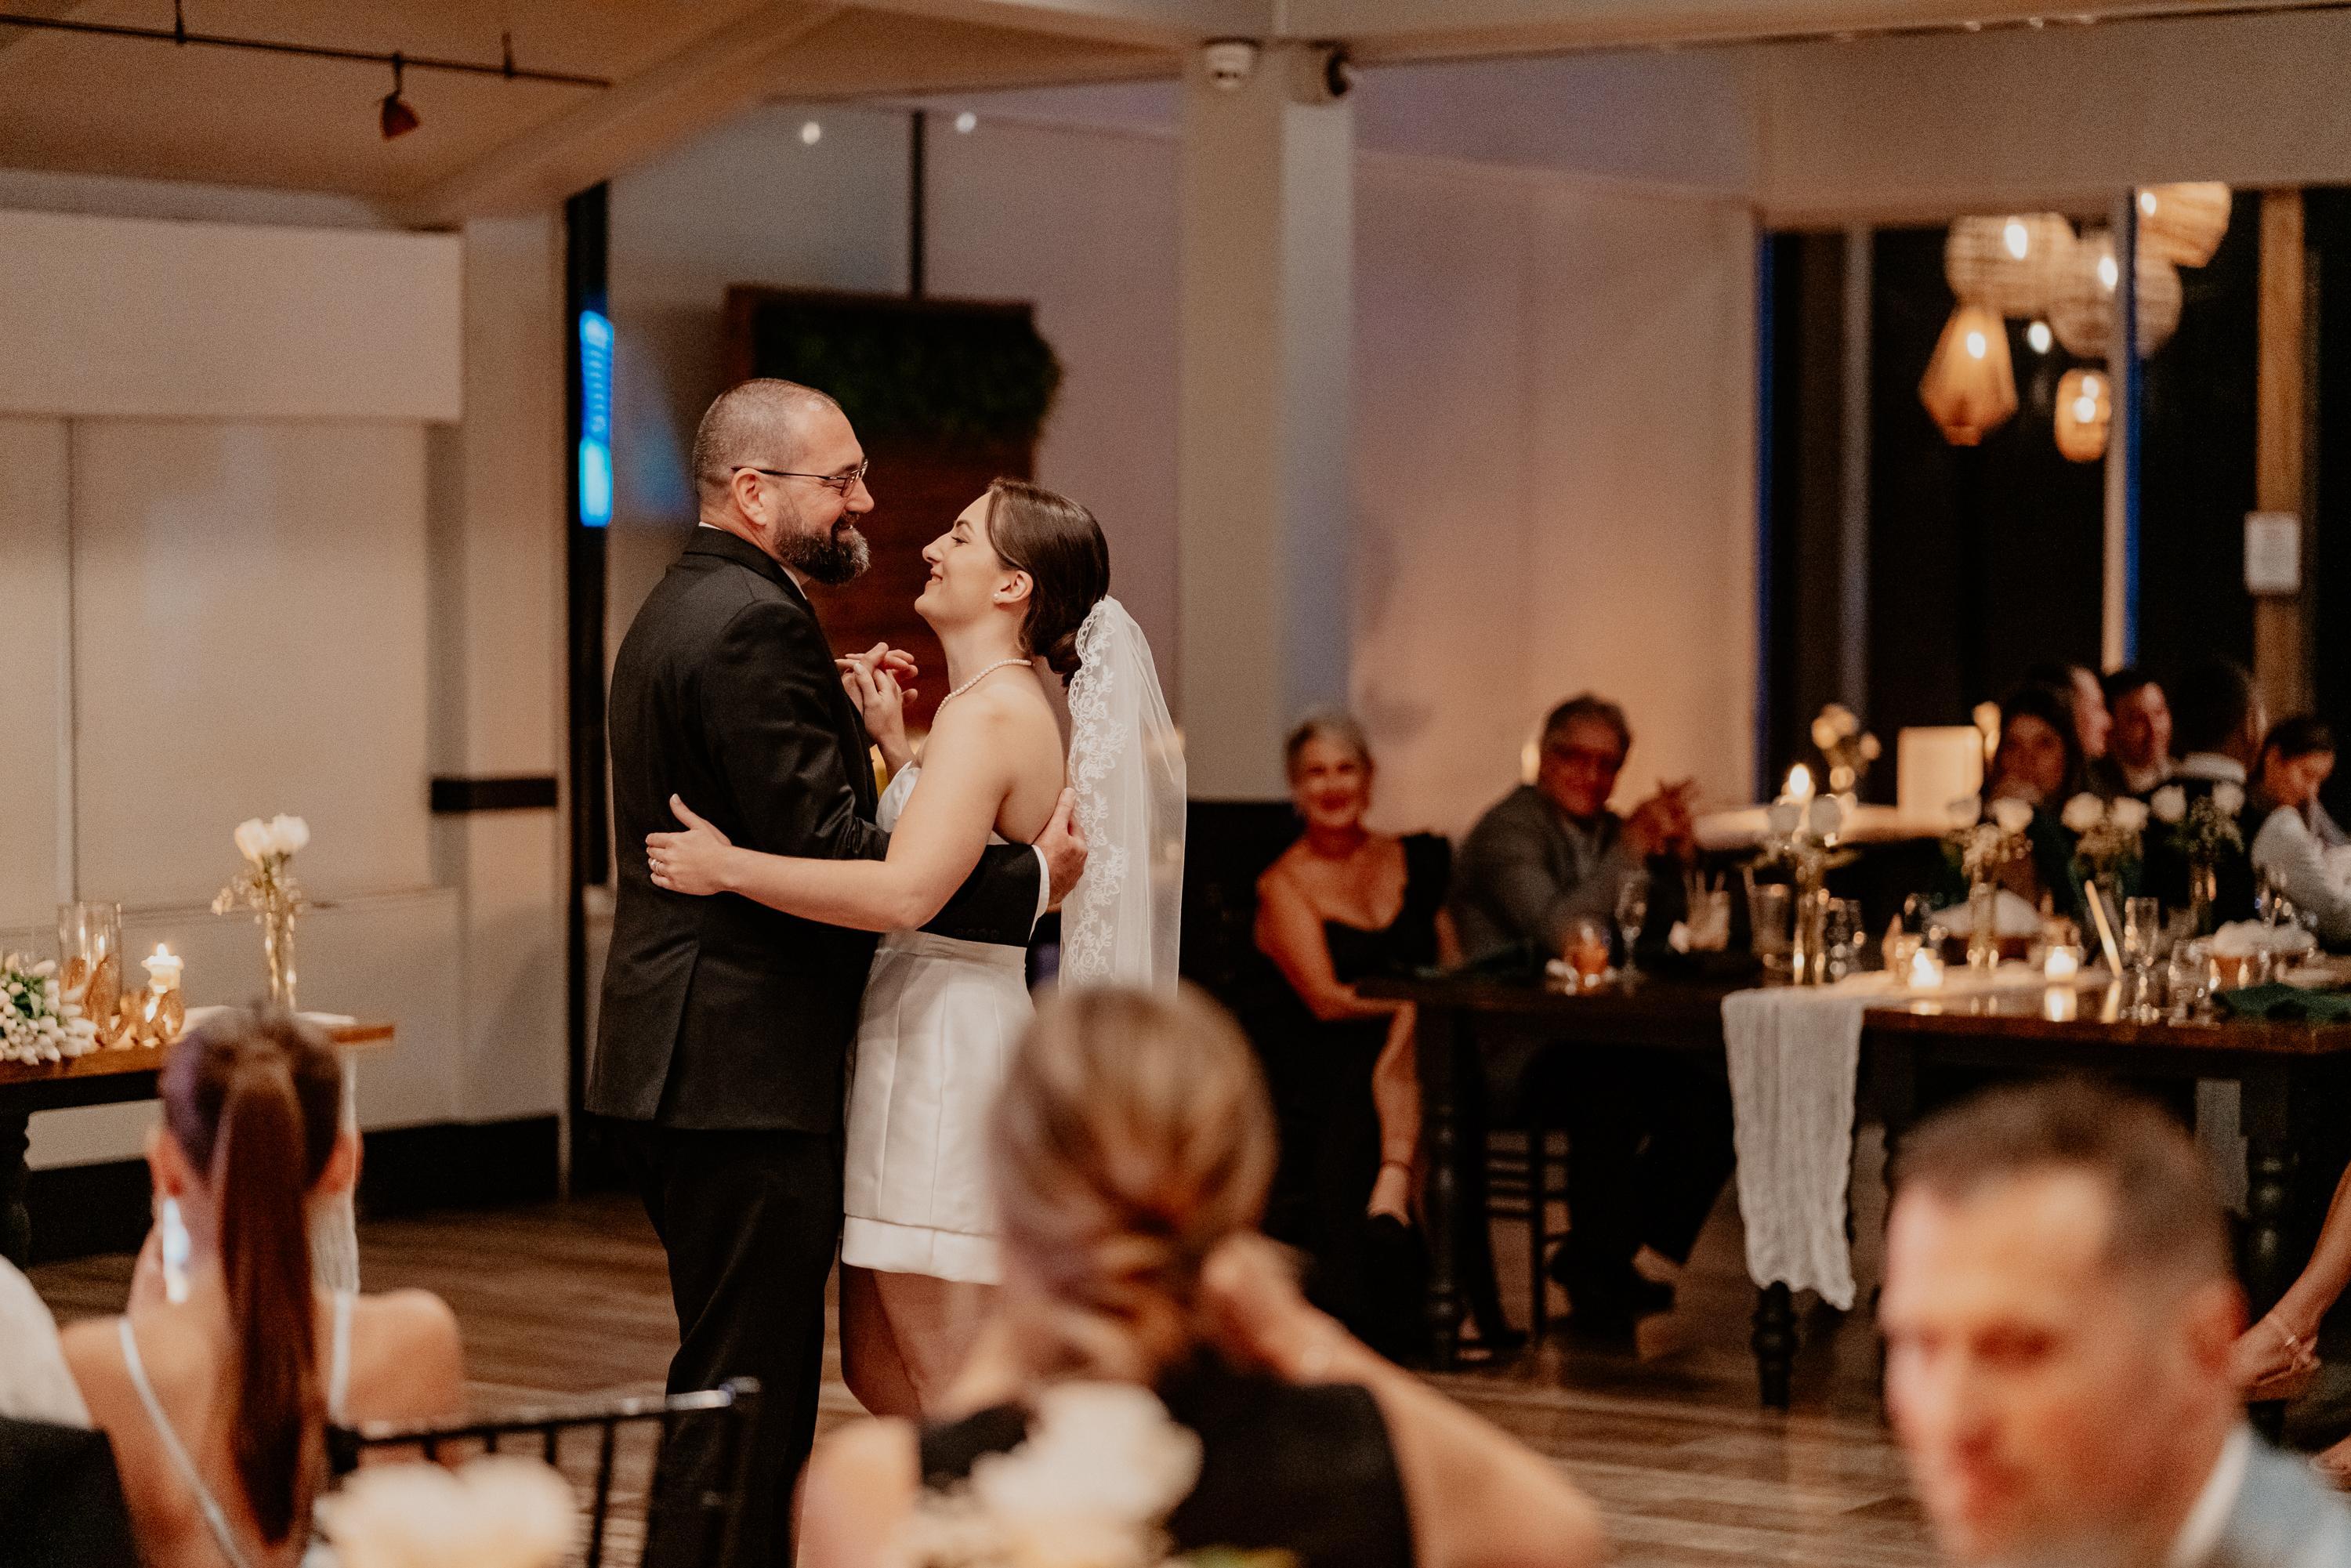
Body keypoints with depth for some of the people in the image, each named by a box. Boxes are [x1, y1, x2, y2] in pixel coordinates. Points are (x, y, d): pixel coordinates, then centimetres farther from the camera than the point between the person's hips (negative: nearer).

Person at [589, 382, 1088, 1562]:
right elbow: (832, 857, -22)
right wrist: (1031, 879, -16)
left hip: (680, 1065, 11)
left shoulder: (679, 611, 18)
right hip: (745, 1075, -11)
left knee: (733, 1389, 17)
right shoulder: (755, 625, -16)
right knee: (749, 1398, -7)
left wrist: (847, 718, 12)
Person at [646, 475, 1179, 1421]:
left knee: (953, 1393, -4)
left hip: (946, 1051, -10)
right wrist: (894, 745, 19)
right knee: (877, 1370, 15)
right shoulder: (1012, 704, 15)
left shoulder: (989, 712, -16)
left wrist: (727, 867, -21)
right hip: (924, 1040, 10)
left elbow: (906, 892, -29)